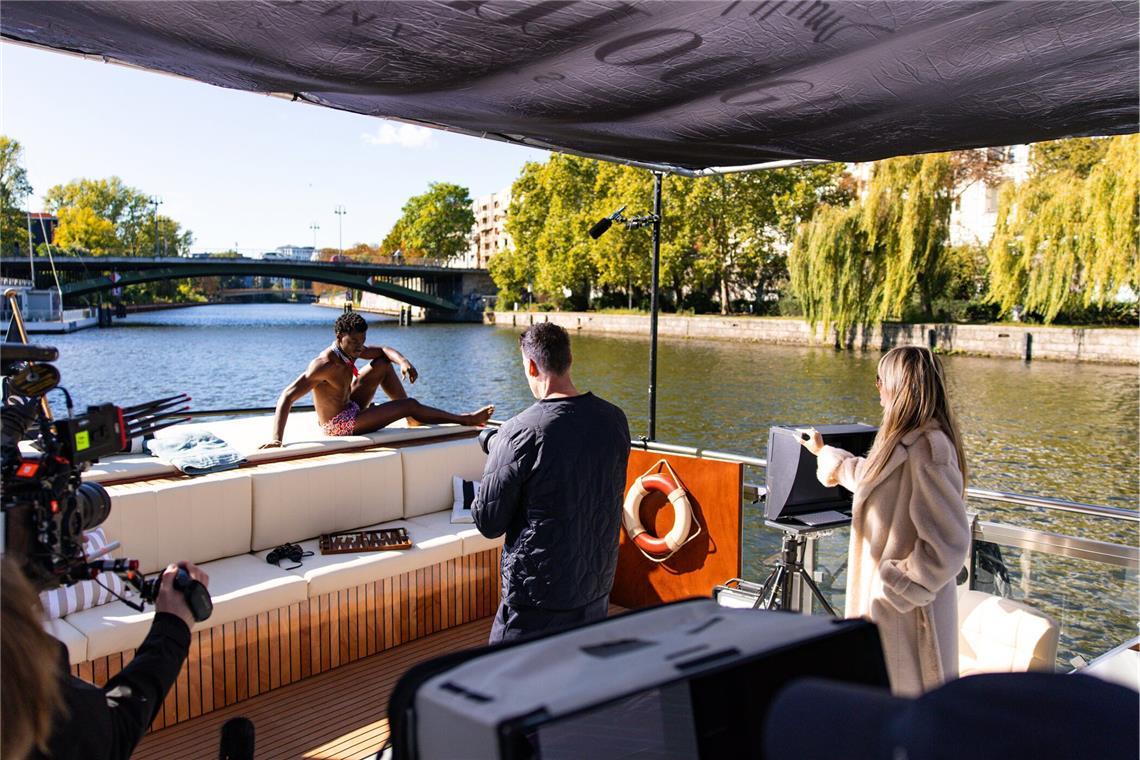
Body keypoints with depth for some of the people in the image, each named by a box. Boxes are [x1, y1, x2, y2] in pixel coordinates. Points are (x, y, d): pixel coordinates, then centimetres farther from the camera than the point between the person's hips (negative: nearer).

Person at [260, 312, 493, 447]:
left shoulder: (350, 351, -5)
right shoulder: (324, 365, -30)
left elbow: (384, 350, 9)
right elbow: (288, 396, -36)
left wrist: (403, 361, -16)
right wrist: (276, 439, -47)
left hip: (349, 407, 9)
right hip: (339, 425, -9)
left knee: (383, 364, 10)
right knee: (410, 405, -8)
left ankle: (413, 419, 14)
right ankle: (466, 420, 8)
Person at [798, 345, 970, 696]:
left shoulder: (928, 450, -24)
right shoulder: (903, 442, 6)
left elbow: (948, 542, -26)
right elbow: (869, 477, 28)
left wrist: (898, 588, -19)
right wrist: (824, 453, 41)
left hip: (909, 608, -9)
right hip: (880, 593, 9)